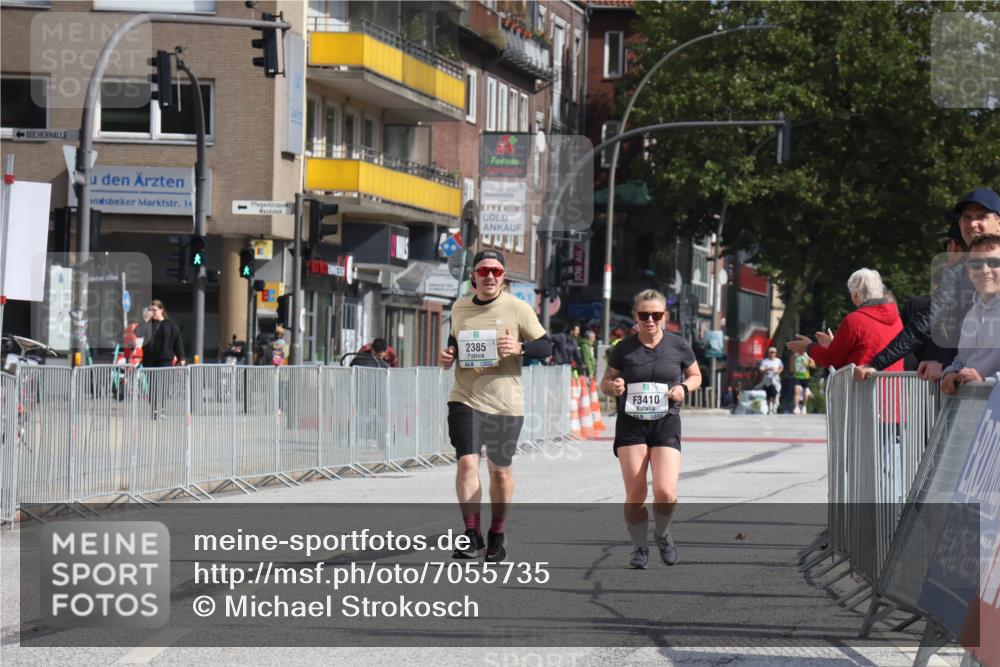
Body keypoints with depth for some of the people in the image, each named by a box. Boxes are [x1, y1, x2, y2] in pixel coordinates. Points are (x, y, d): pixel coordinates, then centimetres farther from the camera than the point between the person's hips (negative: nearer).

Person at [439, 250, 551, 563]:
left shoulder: (517, 308, -4)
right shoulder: (459, 308, 7)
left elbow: (546, 346, -1)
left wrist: (519, 347, -20)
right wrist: (447, 355, 2)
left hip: (506, 403, -1)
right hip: (465, 398, 1)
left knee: (500, 470, 7)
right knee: (467, 462, -15)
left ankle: (496, 535, 25)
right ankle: (472, 535, -13)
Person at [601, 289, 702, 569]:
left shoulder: (679, 346, 1)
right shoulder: (623, 349, 1)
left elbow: (696, 376, 15)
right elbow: (605, 382, 11)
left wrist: (684, 388, -6)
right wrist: (613, 386, -12)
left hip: (666, 423, -1)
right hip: (631, 423, 1)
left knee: (665, 492, -15)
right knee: (635, 495, -4)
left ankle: (663, 534, 16)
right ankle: (639, 547, 17)